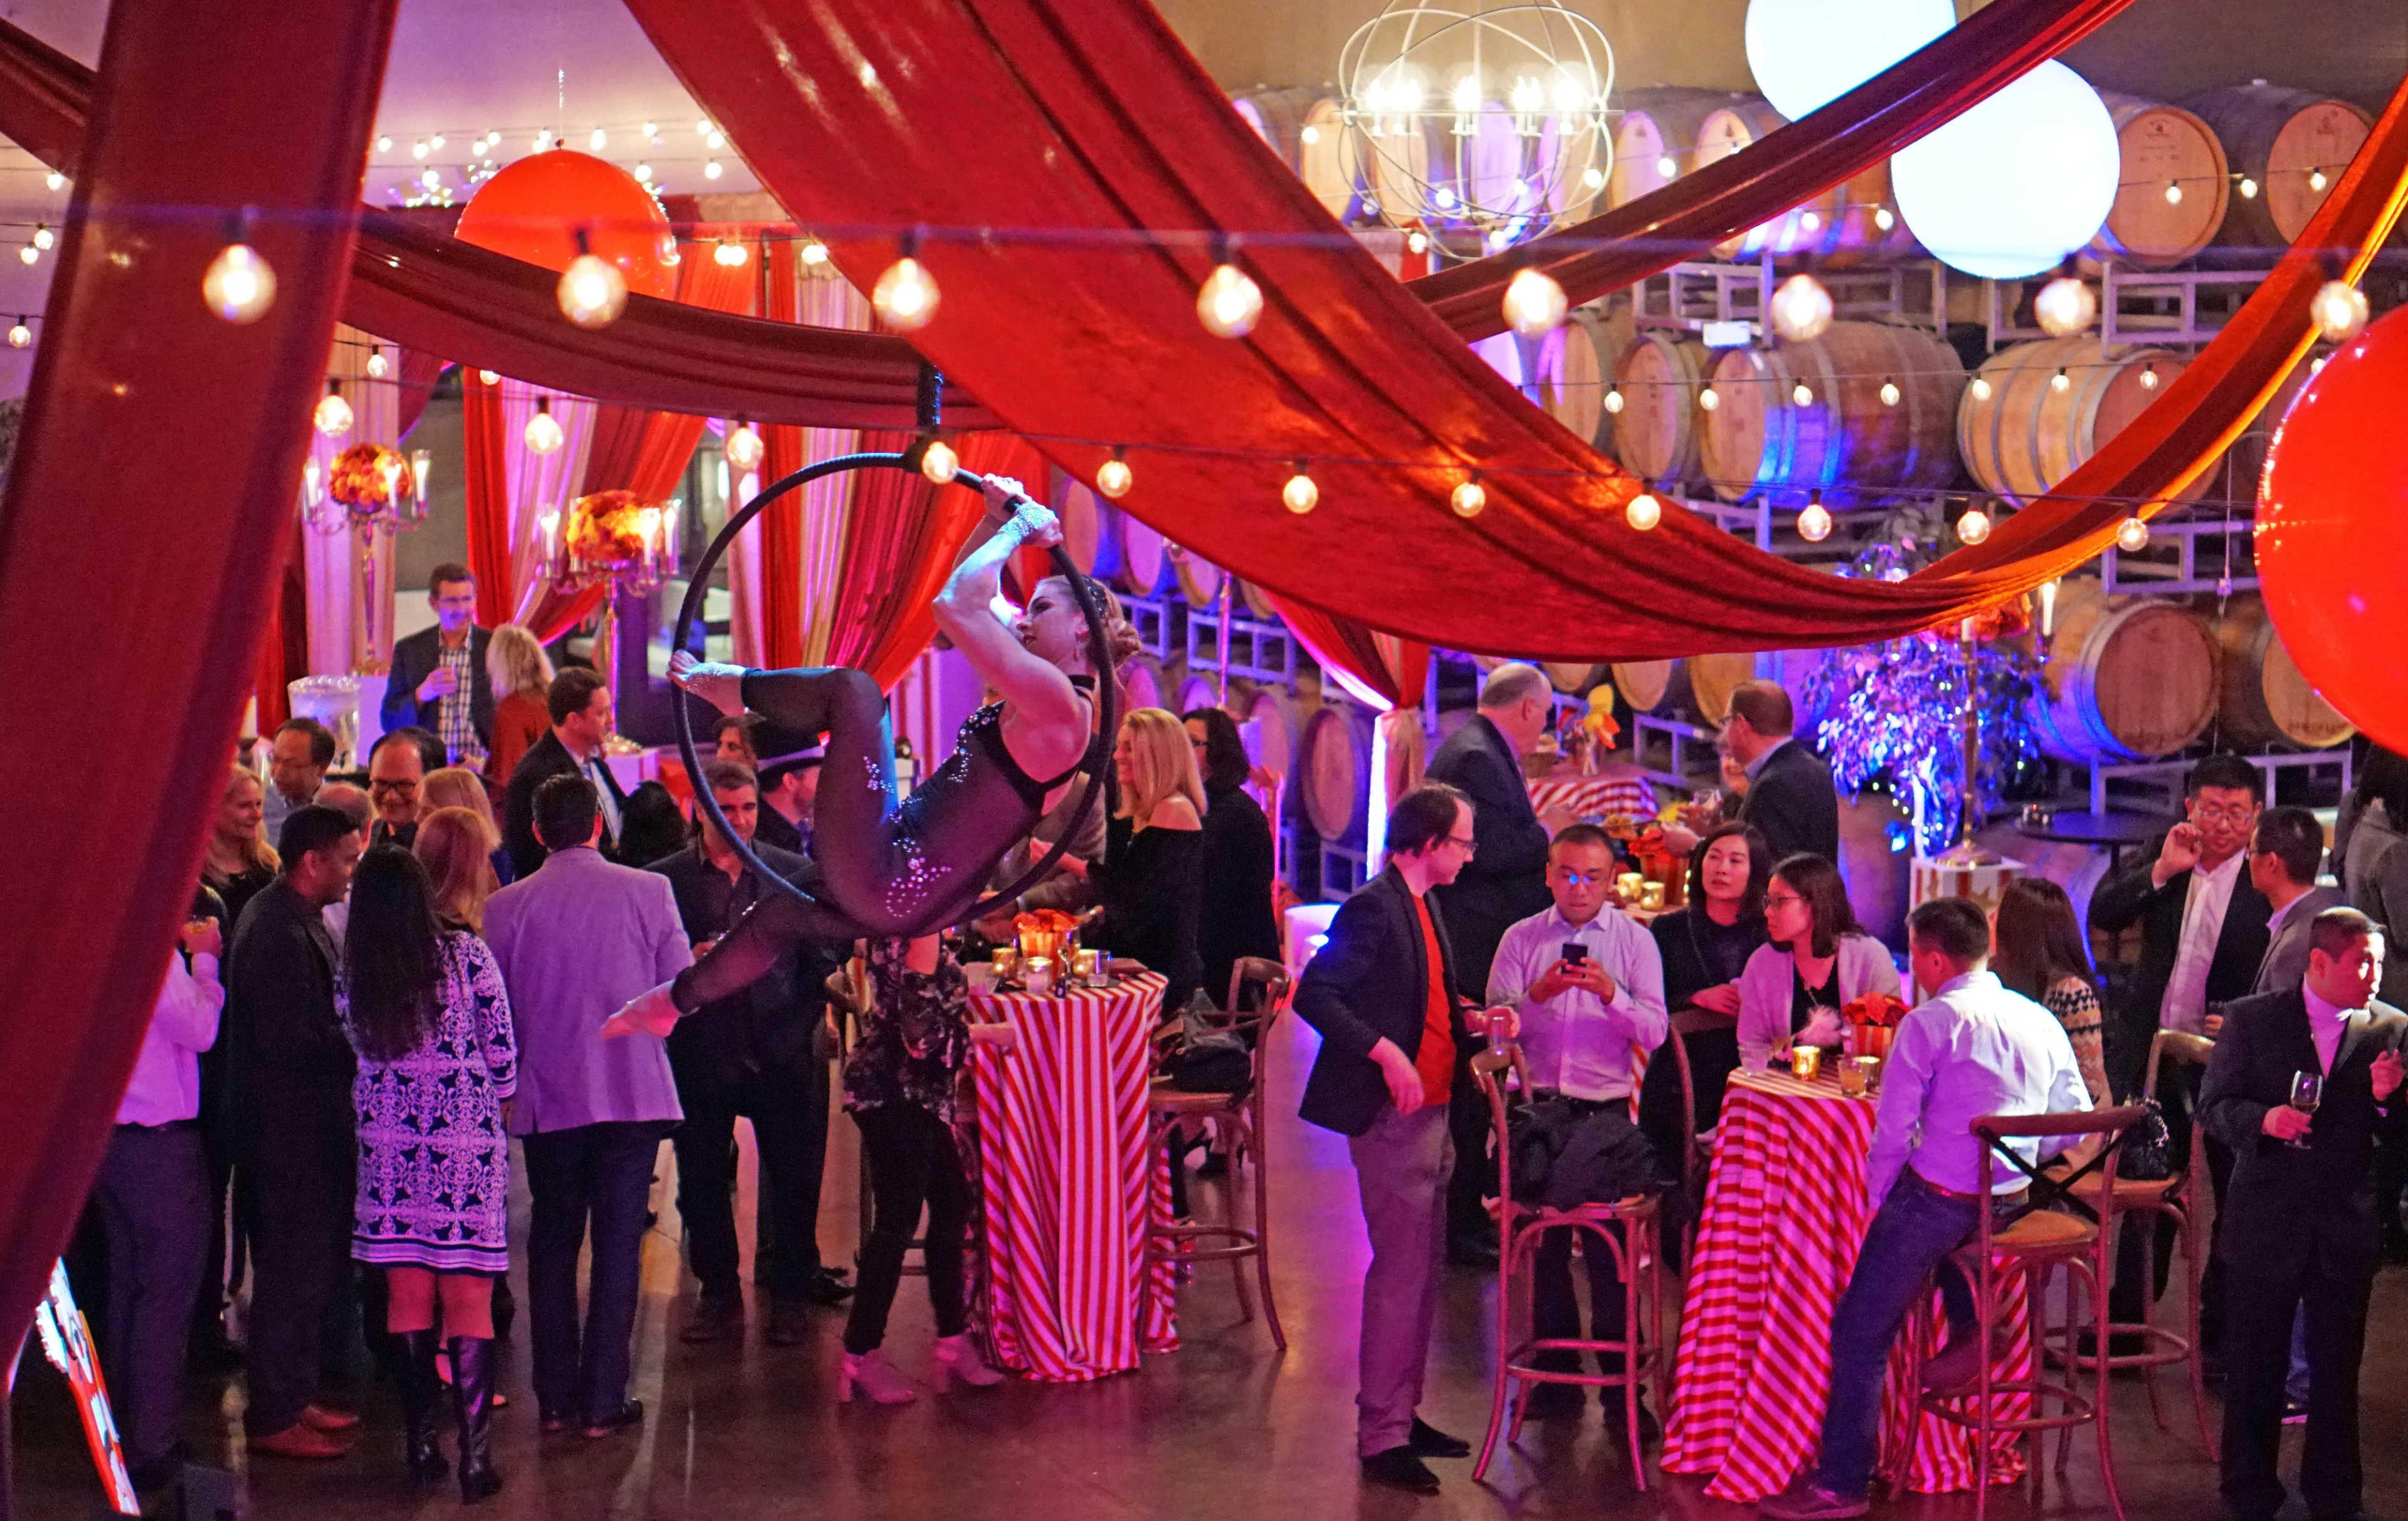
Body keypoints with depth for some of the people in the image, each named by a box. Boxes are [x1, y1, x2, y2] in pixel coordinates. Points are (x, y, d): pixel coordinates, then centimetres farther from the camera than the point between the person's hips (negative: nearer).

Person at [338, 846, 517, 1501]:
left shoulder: (352, 976, -1)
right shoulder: (466, 955, -7)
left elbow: (361, 1051, 7)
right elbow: (500, 1049, -3)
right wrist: (496, 1104, 15)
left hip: (387, 1145, 2)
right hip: (467, 1146, -2)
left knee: (407, 1297, 10)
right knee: (469, 1301, 0)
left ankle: (421, 1446, 13)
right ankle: (474, 1457, -3)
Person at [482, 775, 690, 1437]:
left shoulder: (504, 907, -3)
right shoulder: (649, 892, -5)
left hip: (547, 1097, 1)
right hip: (634, 1091, -1)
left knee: (553, 1241, 14)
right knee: (618, 1242, 3)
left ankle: (555, 1397, 17)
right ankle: (603, 1400, 1)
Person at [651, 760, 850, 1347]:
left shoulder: (797, 873, 6)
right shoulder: (665, 881, 3)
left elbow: (820, 961, 8)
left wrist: (803, 1027, -4)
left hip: (781, 1051, 0)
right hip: (702, 1053, 0)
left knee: (795, 1182, 2)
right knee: (703, 1182, 5)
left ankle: (789, 1294, 14)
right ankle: (719, 1294, 17)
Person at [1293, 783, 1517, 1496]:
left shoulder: (1426, 908, 13)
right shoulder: (1373, 909, -16)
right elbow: (1314, 994, -23)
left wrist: (1474, 1020, 4)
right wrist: (1385, 1052, -27)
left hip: (1430, 1111, 10)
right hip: (1391, 1116, -10)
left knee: (1422, 1271, 16)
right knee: (1399, 1272, -7)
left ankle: (1401, 1414, 26)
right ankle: (1381, 1435, 0)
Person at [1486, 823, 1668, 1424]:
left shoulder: (1635, 941, 5)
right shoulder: (1520, 940, 8)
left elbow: (1655, 1031, -5)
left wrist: (1611, 994, -21)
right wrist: (1537, 995, -18)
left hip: (1606, 1110, -2)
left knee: (1610, 1248, -4)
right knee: (1543, 1242, 6)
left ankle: (1622, 1381, 2)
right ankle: (1557, 1373, 16)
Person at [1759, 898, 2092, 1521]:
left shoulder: (1929, 1023, -9)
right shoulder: (2042, 1022, 9)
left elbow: (1893, 1131, -11)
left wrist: (1876, 1200, 2)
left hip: (1934, 1201, -7)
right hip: (2008, 1205, 7)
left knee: (1860, 1333, 2)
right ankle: (1969, 1328, 21)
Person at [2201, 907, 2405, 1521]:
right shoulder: (2252, 1019, -3)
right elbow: (2214, 1108, -3)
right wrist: (2263, 1119, -22)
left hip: (2347, 1231, 1)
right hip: (2264, 1225, -1)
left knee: (2337, 1372, 11)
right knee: (2254, 1371, 9)